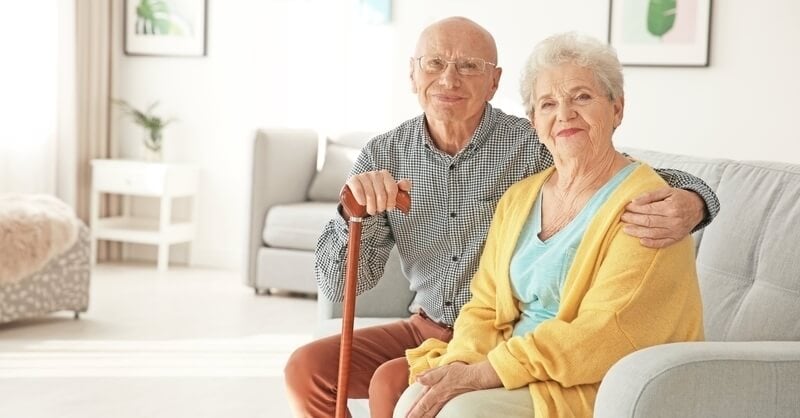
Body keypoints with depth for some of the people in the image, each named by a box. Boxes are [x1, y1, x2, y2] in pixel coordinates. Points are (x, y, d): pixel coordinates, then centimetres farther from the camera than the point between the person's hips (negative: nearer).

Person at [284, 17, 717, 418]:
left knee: (392, 383, -24)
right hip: (426, 329, 5)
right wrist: (358, 212, -24)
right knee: (306, 368, -7)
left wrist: (690, 201, -41)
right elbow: (338, 286, -4)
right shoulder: (383, 157, -4)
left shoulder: (535, 146, -15)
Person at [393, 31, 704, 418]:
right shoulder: (518, 198, 11)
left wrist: (479, 375, -22)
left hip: (600, 387, -6)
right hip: (511, 368, 6)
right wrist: (458, 366, -12)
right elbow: (485, 307, 10)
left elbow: (603, 336, -19)